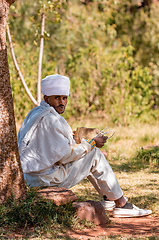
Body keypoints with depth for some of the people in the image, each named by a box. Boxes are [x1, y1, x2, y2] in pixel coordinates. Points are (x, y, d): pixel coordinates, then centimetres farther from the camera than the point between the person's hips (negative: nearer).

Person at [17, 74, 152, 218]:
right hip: (48, 178, -10)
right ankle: (121, 204, 2)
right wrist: (91, 143, -9)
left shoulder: (36, 113, 12)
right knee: (95, 154, -4)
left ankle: (108, 198, 26)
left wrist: (70, 136, 17)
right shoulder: (49, 120, -20)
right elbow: (65, 155, -20)